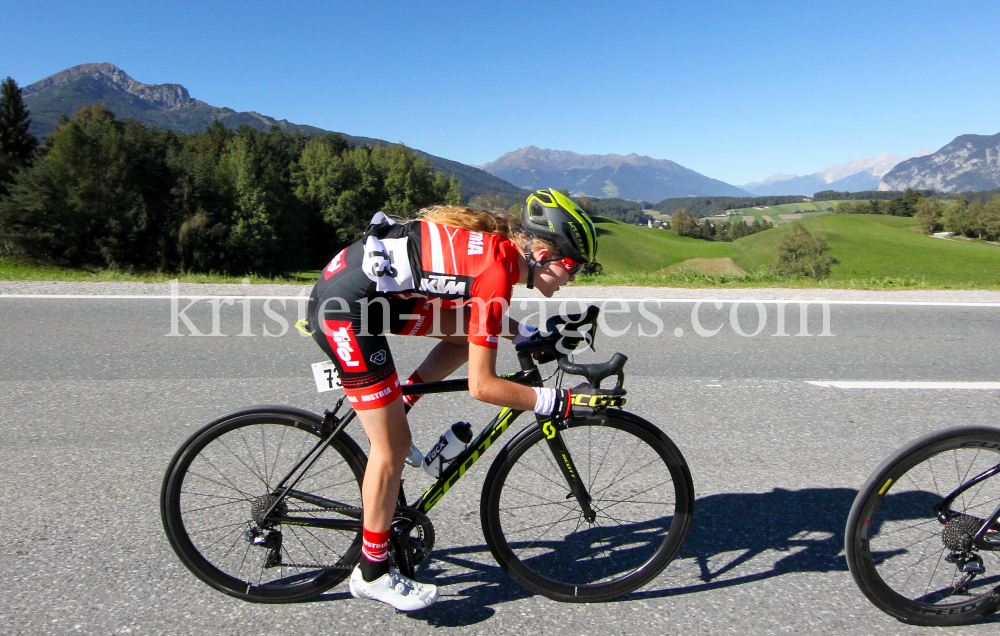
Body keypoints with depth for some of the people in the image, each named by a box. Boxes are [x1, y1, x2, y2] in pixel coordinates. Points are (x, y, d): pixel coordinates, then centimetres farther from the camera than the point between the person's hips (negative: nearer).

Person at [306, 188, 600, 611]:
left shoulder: (497, 241, 6)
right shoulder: (498, 270, -19)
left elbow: (482, 314, 25)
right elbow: (482, 386, -19)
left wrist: (528, 338, 16)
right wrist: (556, 402, -12)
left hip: (375, 287, 9)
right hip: (343, 307, -9)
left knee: (471, 332, 11)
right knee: (393, 446, -1)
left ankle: (394, 412, 14)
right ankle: (372, 575, 15)